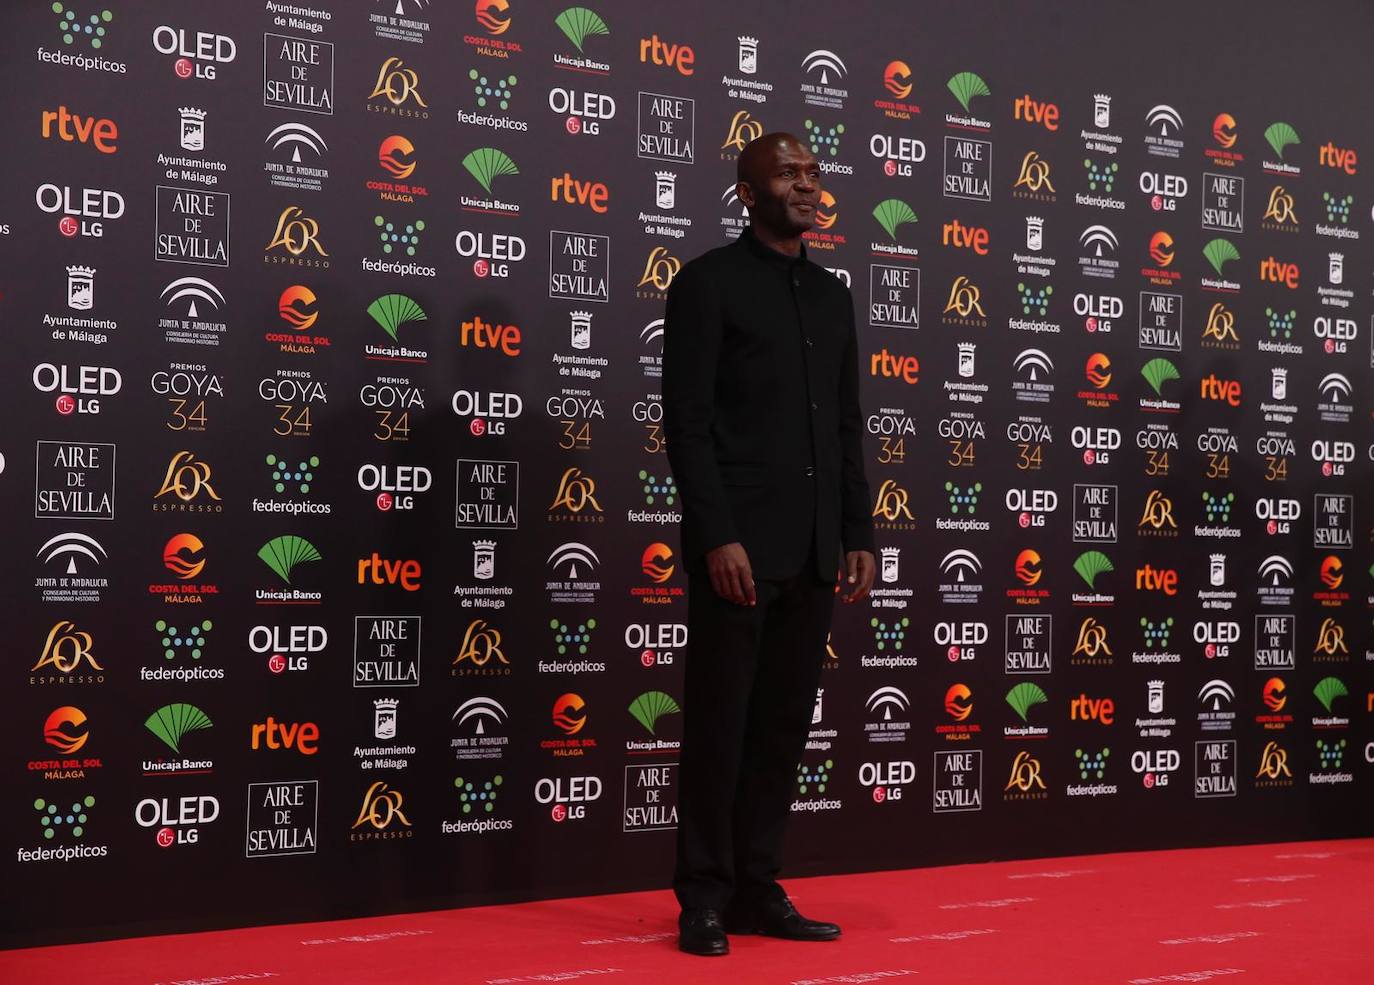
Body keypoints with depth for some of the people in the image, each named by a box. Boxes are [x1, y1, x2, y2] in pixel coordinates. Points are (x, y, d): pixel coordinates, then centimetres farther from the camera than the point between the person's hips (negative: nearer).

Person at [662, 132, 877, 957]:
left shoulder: (833, 294, 16)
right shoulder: (708, 283, -3)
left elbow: (848, 425, 16)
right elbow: (686, 423, -10)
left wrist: (859, 535, 9)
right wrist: (717, 537, -17)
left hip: (814, 551, 6)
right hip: (740, 546, -6)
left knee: (785, 725, 10)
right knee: (720, 725, 0)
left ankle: (758, 889, 20)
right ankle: (704, 898, 11)